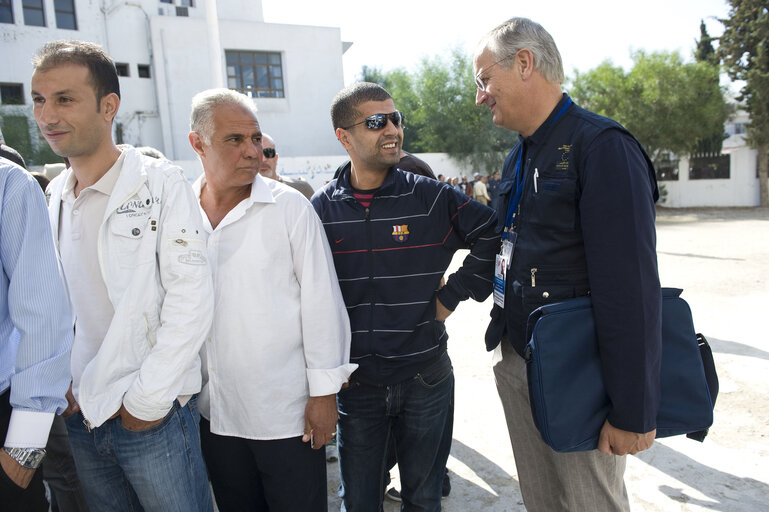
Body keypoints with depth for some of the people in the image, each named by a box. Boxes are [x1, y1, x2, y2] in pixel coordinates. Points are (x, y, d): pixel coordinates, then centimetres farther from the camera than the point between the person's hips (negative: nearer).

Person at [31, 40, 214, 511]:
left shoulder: (159, 183, -10)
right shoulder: (51, 197, 8)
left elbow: (191, 296, -15)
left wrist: (147, 399, -14)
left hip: (154, 417, -5)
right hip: (79, 415, 6)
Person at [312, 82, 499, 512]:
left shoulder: (431, 197, -6)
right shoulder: (322, 209, -2)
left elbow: (494, 233, 0)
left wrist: (454, 294, -4)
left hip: (425, 378, 0)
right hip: (355, 381, 1)